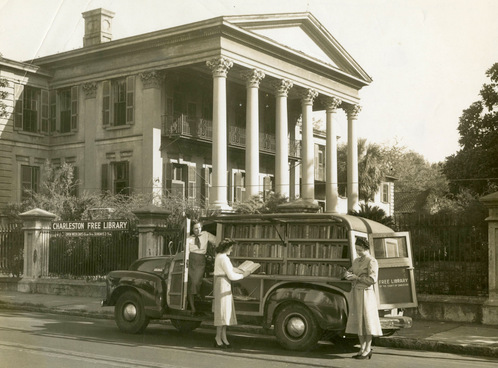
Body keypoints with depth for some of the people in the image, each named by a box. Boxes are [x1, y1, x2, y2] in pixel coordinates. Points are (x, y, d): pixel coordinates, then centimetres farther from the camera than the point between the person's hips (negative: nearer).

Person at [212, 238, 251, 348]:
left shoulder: (219, 256, 15)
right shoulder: (223, 258, -18)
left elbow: (231, 268, 20)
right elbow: (231, 275, -19)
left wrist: (243, 272, 11)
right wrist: (243, 275, -6)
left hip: (224, 285, 10)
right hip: (223, 284, -10)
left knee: (225, 311, 11)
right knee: (222, 311, -6)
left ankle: (223, 337, 14)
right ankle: (218, 338, -2)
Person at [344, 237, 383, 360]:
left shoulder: (372, 262, -9)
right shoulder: (357, 261, 15)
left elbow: (372, 279, -17)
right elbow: (350, 272, 18)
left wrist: (357, 277, -15)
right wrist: (348, 274, -5)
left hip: (365, 294, -8)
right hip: (355, 293, 8)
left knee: (366, 322, -2)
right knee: (358, 322, 10)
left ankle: (367, 351, 5)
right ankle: (362, 349, 18)